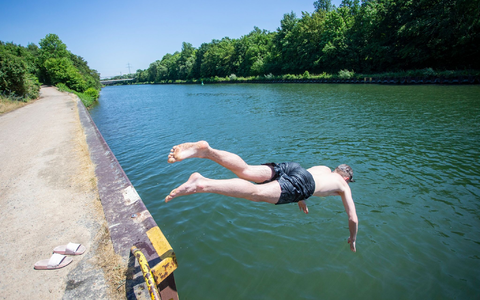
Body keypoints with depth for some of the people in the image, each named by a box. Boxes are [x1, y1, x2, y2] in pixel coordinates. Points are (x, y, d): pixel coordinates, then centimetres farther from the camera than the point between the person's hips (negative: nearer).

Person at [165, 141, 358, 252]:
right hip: (301, 184, -6)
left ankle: (206, 150, -33)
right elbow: (353, 218, 33)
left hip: (290, 166, 6)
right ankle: (203, 184, -45)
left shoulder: (324, 168, 45)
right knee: (256, 193, -25)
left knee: (246, 171, -12)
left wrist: (300, 199, 65)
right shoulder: (344, 186, 31)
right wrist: (352, 240, 51)